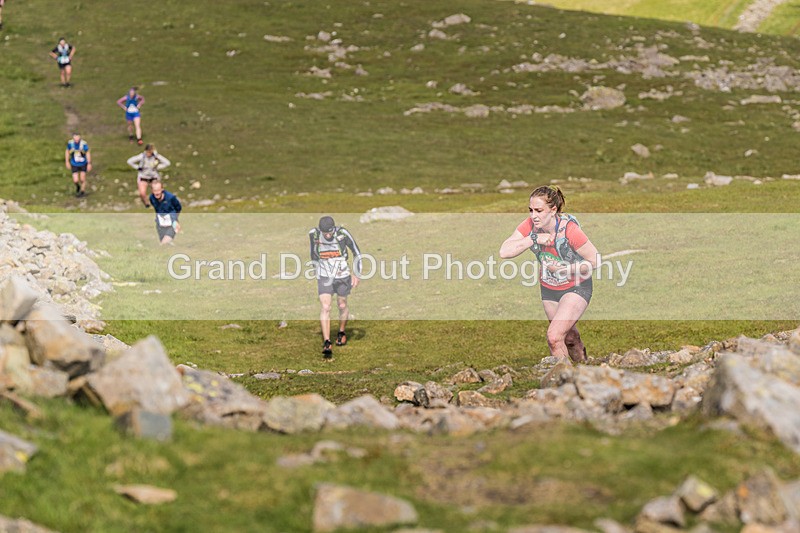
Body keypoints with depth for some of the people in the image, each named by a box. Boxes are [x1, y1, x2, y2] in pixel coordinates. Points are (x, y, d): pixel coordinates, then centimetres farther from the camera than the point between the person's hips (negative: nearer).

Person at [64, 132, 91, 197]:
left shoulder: (83, 144, -25)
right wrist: (67, 162, 4)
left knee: (82, 179, 5)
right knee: (75, 181, -4)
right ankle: (77, 187, 33)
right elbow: (67, 151, -1)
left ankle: (82, 191, 33)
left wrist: (89, 164, -6)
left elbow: (88, 153, -10)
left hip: (83, 164, -1)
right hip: (74, 164, 1)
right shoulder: (70, 143, -20)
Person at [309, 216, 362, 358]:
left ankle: (342, 333, 41)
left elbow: (357, 253, -4)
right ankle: (327, 344, -15)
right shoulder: (314, 234, -12)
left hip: (343, 277, 0)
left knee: (342, 306, 14)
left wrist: (356, 274, -5)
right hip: (324, 277, 0)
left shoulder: (342, 234, -17)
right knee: (325, 307, -13)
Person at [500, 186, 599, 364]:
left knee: (554, 337, -21)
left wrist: (564, 269, -25)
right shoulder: (530, 225, -16)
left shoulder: (569, 229, -28)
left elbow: (595, 261, -19)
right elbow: (504, 252, -25)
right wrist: (534, 239, -32)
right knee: (569, 338, 22)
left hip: (576, 288, -5)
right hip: (549, 288, 5)